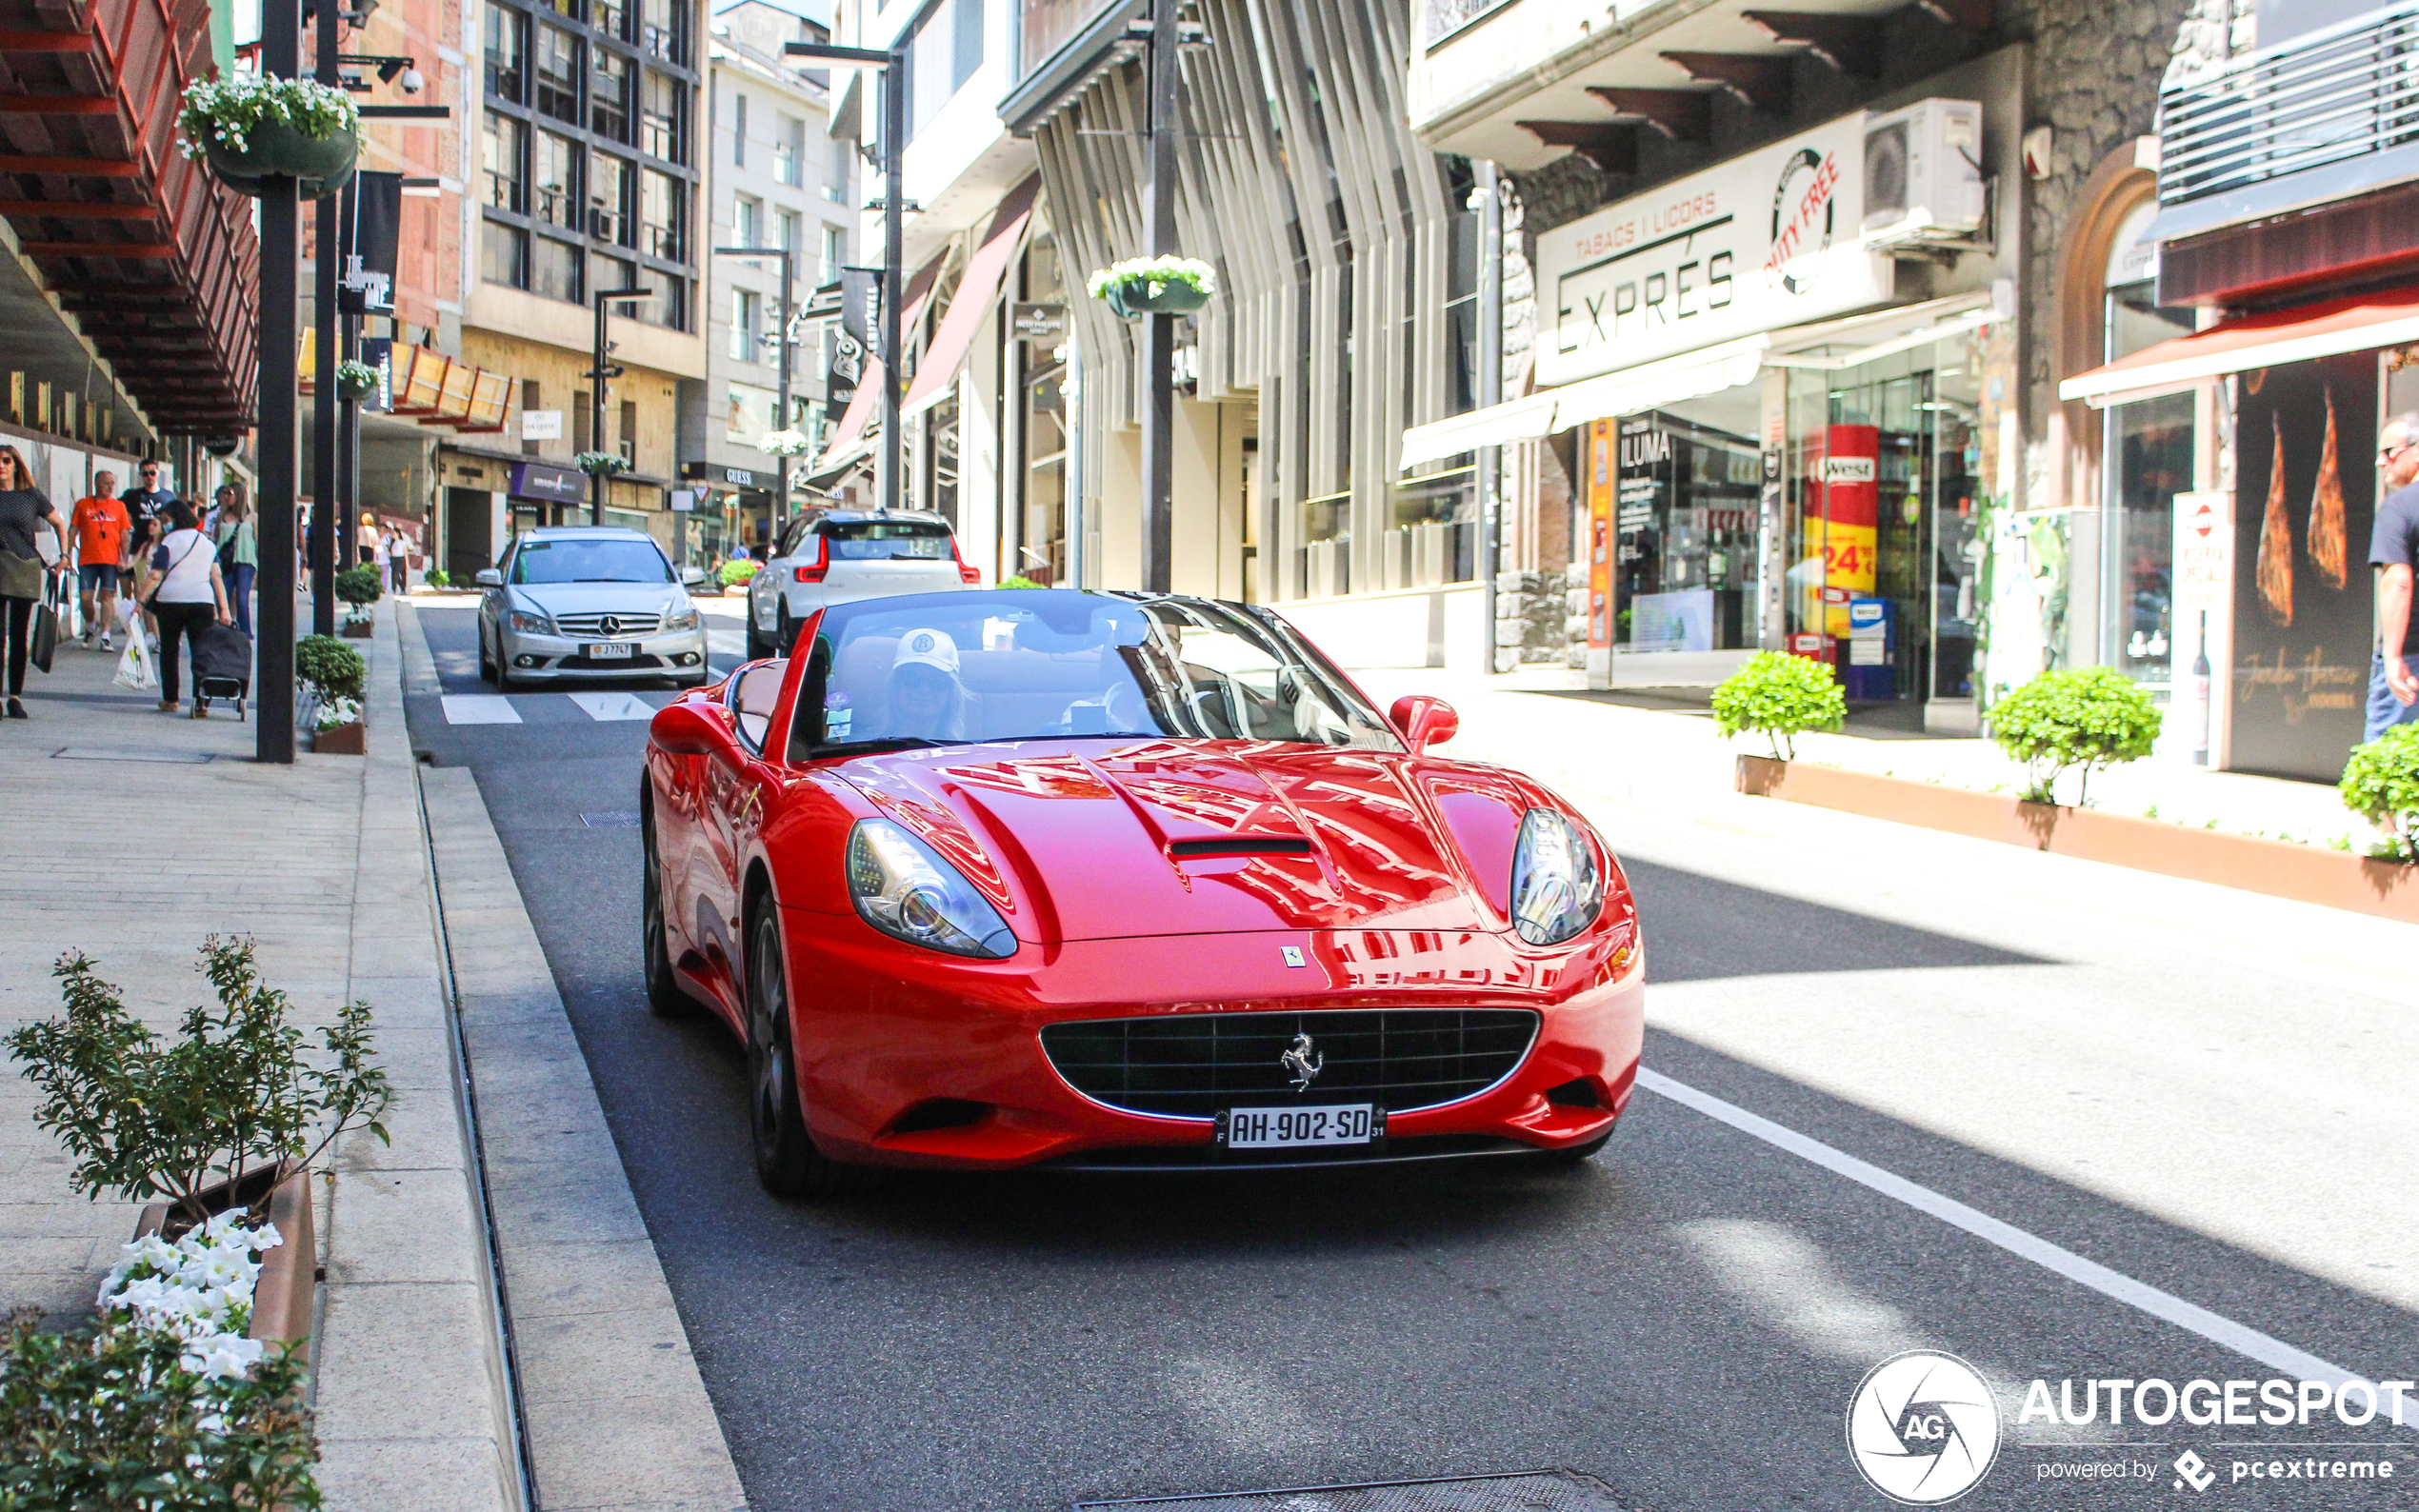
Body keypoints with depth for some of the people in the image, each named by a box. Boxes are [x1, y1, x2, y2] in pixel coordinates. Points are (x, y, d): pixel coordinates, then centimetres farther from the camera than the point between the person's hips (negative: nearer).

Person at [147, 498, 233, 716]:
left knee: (169, 651, 11)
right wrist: (224, 610, 5)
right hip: (203, 601, 3)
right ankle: (200, 702, -8)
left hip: (170, 601, -3)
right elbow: (217, 577, 7)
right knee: (200, 652, 2)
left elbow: (155, 576, -7)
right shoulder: (208, 543, 13)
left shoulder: (169, 543, -1)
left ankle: (170, 700, 15)